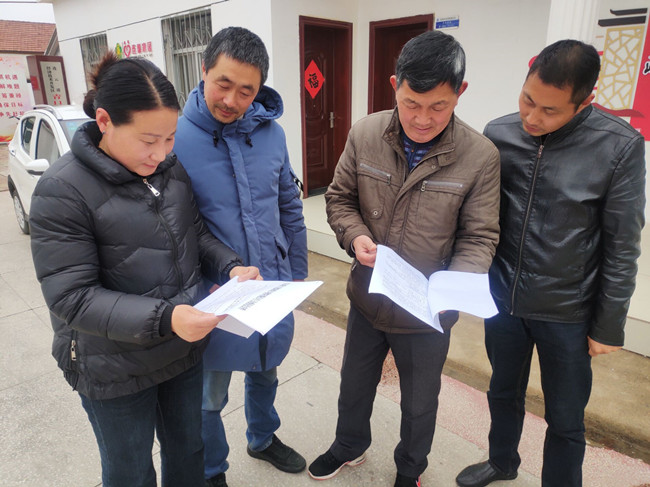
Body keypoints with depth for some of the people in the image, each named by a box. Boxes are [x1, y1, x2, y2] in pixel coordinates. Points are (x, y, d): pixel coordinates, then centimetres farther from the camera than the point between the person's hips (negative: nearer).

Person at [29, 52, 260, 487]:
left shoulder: (171, 167, -3)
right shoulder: (62, 190, -20)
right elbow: (71, 297, -22)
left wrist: (231, 266, -13)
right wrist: (162, 318, -35)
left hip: (185, 349, 5)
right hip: (116, 369, -5)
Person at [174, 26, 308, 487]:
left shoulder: (271, 132, -4)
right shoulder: (174, 137, -16)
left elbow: (290, 208, 6)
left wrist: (297, 272, 10)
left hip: (274, 286, 4)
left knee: (265, 371, 26)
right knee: (209, 397, 17)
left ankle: (264, 438, 55)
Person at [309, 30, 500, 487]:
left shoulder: (480, 156, -19)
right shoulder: (364, 135, -12)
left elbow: (479, 238, -11)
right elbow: (340, 198, 0)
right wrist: (356, 236, -19)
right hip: (367, 299, 3)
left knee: (419, 403, 23)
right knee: (355, 384, 27)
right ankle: (350, 445, 59)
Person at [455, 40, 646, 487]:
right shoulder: (499, 134, -7)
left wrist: (608, 326, -6)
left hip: (567, 312, -3)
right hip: (502, 300, 3)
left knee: (565, 420, 14)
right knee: (504, 393, 24)